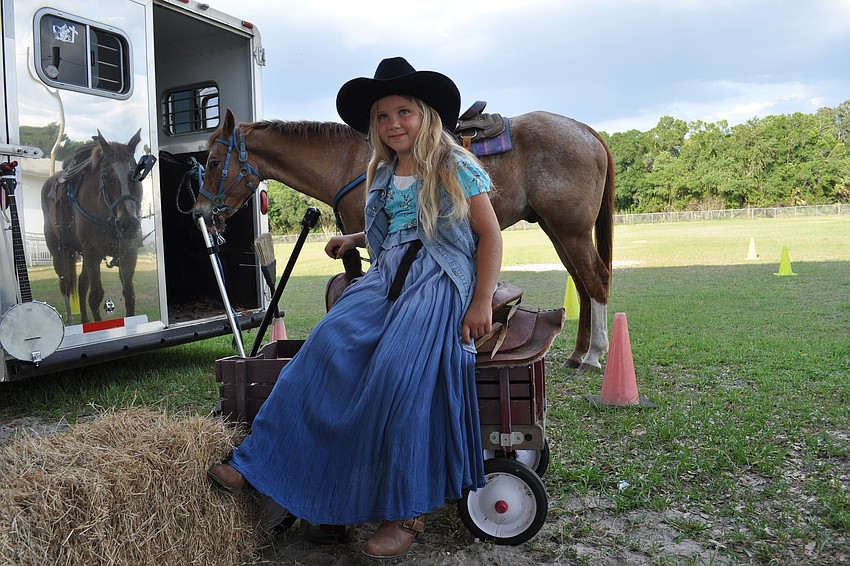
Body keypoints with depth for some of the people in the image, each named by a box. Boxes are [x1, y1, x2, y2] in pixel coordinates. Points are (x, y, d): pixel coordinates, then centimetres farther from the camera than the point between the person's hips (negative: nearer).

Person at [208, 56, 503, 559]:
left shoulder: (457, 168, 2)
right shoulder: (382, 175, 20)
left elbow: (490, 236, -1)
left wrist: (482, 303, -12)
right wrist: (355, 240, 15)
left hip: (439, 281, -5)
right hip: (385, 277, 6)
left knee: (397, 367, -31)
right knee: (328, 347, -21)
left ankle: (405, 512, -19)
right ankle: (260, 465, -16)